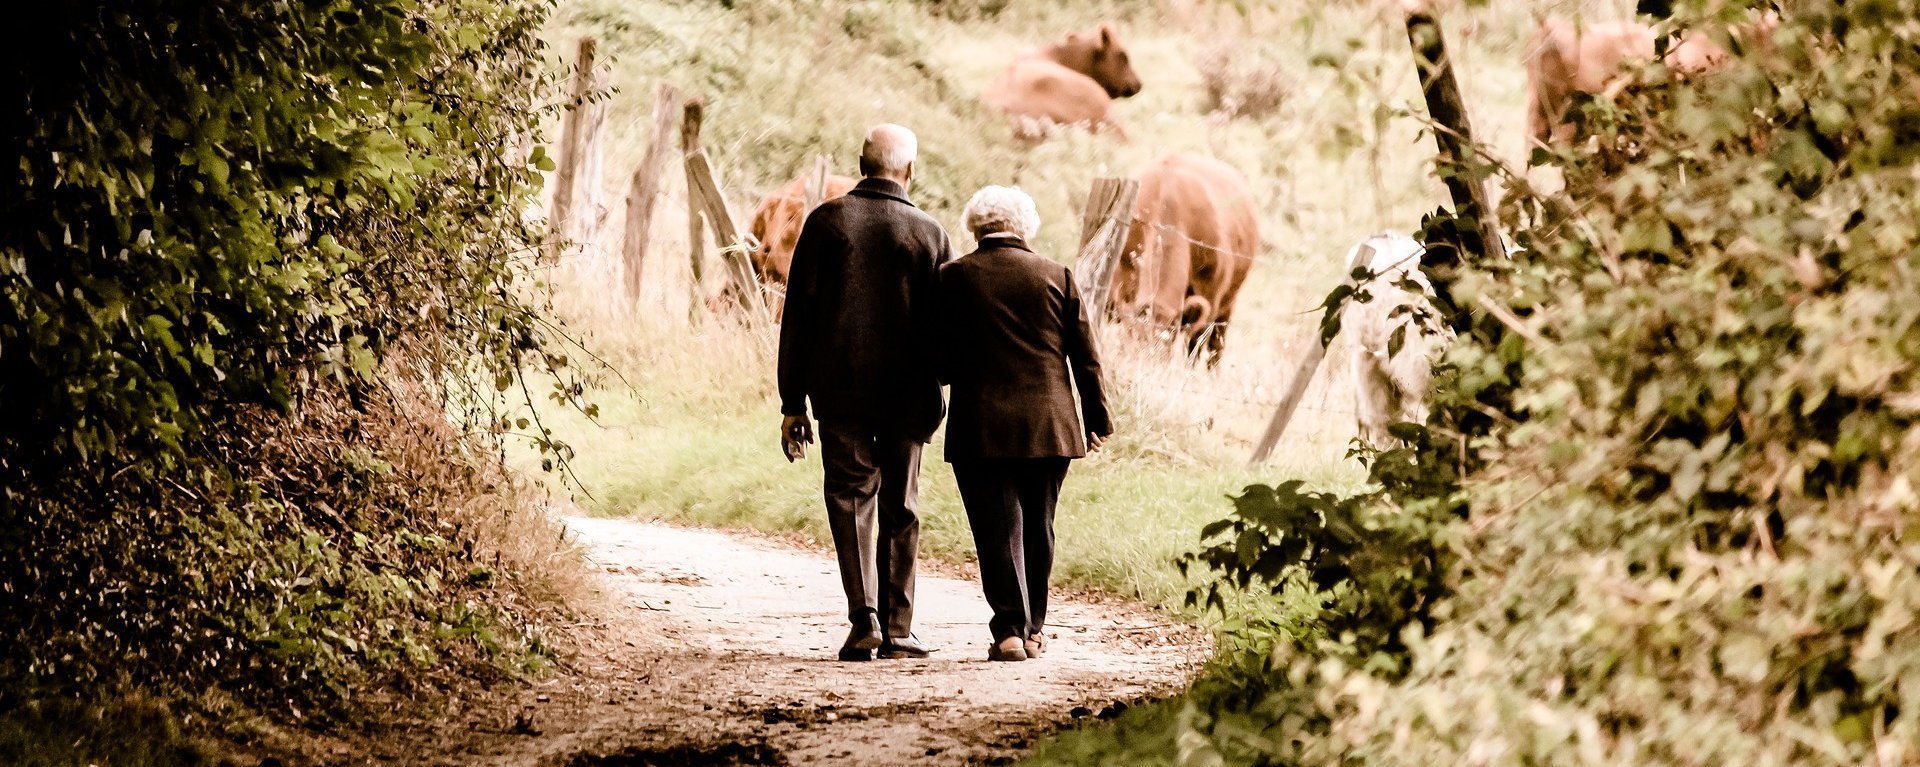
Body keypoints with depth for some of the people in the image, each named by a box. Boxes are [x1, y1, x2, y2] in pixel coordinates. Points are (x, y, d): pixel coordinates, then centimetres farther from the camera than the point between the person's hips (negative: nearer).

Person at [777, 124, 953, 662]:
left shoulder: (826, 221, -1)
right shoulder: (929, 234, 0)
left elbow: (797, 316, -1)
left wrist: (792, 402, 2)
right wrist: (934, 391, 13)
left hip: (839, 391, 0)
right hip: (907, 396, 0)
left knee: (851, 499, 7)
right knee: (900, 509, 9)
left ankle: (864, 616, -9)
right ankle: (897, 630, 9)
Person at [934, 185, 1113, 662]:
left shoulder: (954, 278, -3)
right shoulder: (1056, 276, 2)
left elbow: (940, 360, -2)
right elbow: (1085, 357, 5)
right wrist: (1097, 420, 13)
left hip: (980, 427, -2)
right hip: (1049, 426, 2)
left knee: (998, 529, 0)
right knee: (1037, 529, 14)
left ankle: (1010, 630, -8)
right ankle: (1033, 629, 21)